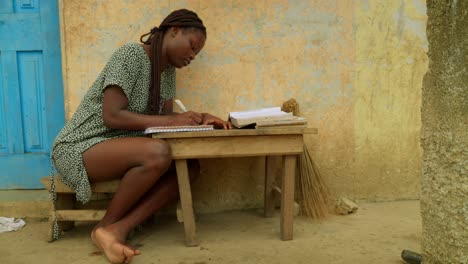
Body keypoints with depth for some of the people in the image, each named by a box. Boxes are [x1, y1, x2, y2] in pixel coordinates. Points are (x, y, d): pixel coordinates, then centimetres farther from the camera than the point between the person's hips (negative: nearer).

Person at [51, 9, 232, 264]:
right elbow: (112, 116, -24)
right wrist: (170, 121, -22)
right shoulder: (131, 55, -16)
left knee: (189, 166, -13)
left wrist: (200, 118, -10)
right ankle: (107, 224, -13)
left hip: (117, 147, 8)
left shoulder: (168, 71, 10)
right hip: (80, 148, -8)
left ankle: (118, 229, -22)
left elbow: (163, 116, 6)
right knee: (158, 152, -34)